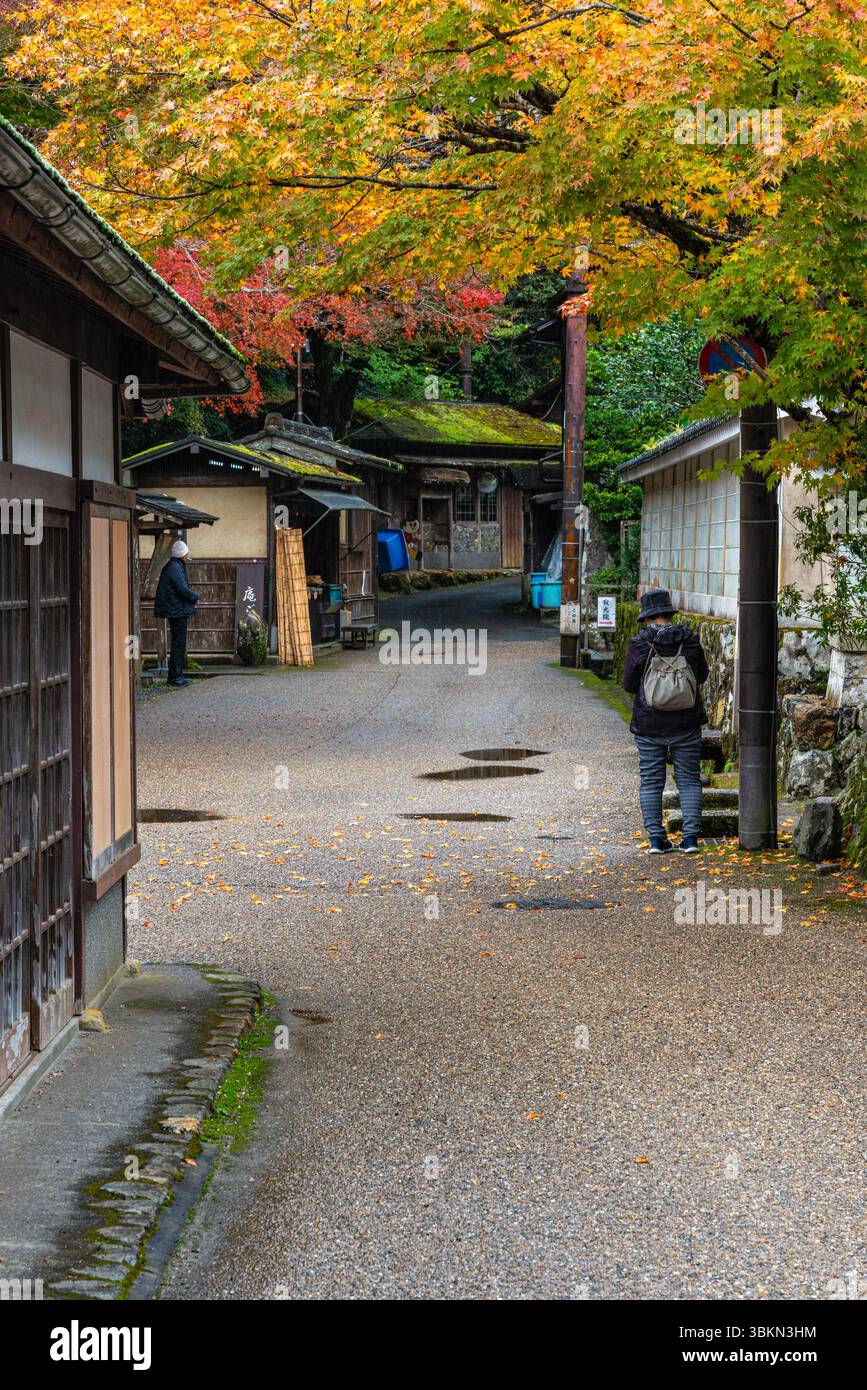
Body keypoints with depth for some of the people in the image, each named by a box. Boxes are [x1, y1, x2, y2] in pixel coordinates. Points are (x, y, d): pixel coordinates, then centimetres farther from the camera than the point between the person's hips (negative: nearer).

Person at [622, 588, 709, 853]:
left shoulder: (638, 645, -9)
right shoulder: (689, 641, -4)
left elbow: (629, 685, -2)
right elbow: (702, 675, 11)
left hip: (649, 724, -1)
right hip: (685, 724, 1)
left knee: (651, 782, 7)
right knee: (689, 780, 8)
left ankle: (656, 838, 2)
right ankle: (690, 837, 1)